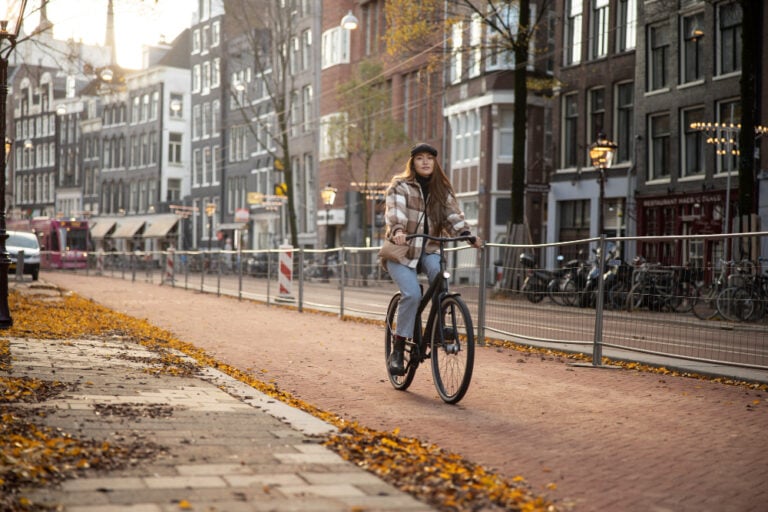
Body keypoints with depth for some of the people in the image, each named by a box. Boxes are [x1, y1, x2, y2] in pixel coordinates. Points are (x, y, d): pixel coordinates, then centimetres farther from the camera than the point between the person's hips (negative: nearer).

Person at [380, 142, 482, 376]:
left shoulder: (442, 190, 9)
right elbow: (394, 212, -21)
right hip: (401, 251, -3)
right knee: (412, 294, -24)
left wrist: (467, 234, -24)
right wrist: (397, 231, -42)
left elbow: (453, 216, -4)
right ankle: (397, 350, -12)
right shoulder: (400, 186, -3)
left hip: (428, 250, 3)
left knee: (439, 272, -31)